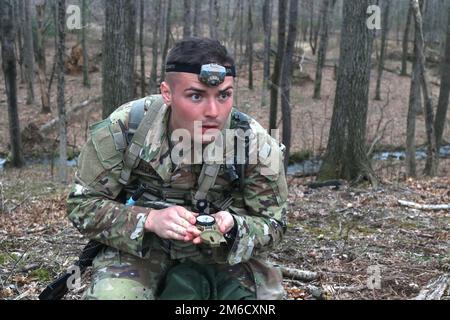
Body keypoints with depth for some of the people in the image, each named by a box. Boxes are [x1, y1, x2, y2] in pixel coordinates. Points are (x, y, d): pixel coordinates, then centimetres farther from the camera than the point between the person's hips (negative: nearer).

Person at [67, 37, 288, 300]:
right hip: (139, 249, -1)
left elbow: (272, 225, -7)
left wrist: (232, 227, -32)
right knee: (112, 293, -29)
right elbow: (83, 205, -12)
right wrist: (150, 219, -30)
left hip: (221, 256, 2)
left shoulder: (257, 146, -18)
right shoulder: (122, 129, -21)